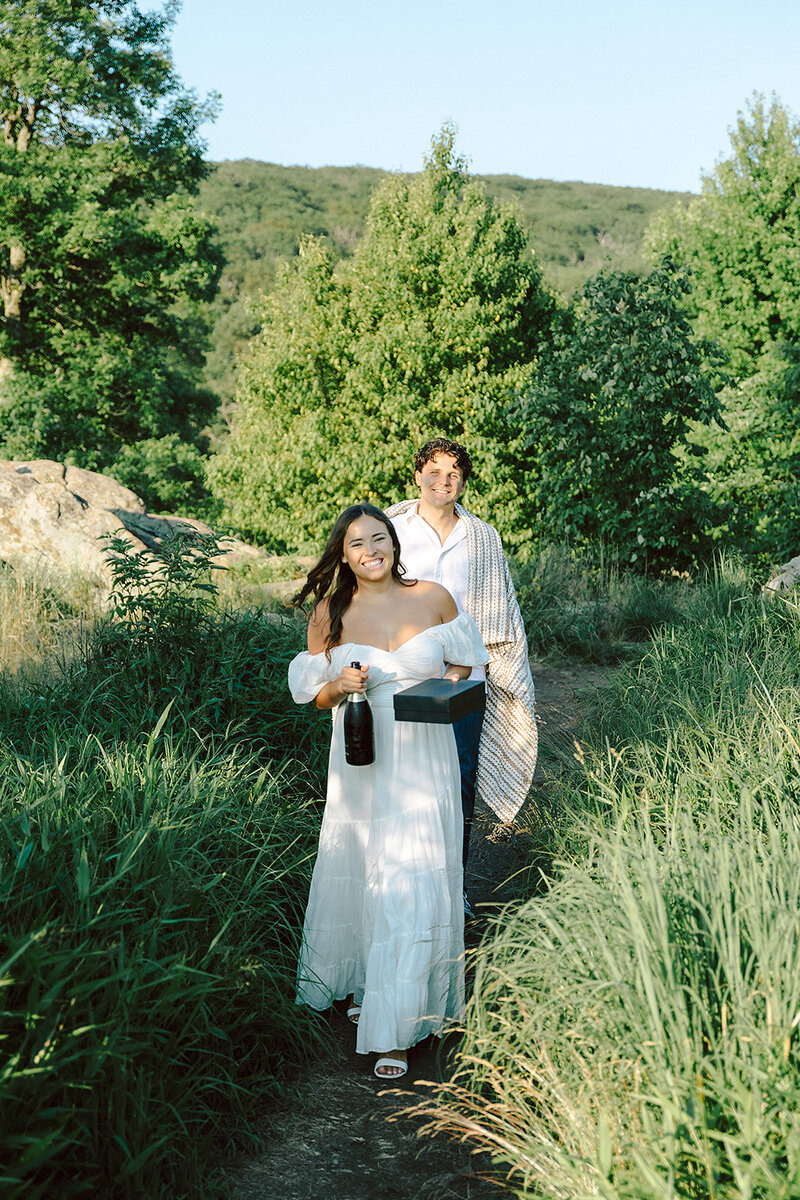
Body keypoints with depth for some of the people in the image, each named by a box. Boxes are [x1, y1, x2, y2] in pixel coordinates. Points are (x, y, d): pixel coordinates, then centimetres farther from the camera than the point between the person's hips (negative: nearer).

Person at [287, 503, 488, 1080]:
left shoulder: (434, 599, -1)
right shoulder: (329, 614, 0)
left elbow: (463, 662, 14)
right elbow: (315, 695, 8)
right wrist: (341, 685, -14)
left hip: (423, 760, -1)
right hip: (361, 762, 1)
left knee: (411, 885, -6)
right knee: (356, 875, 10)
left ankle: (395, 1029, 1)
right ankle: (359, 982, 37)